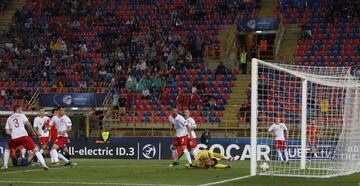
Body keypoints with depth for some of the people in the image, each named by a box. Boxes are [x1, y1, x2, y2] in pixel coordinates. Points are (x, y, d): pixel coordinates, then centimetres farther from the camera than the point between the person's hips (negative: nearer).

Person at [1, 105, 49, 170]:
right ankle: (43, 164, -17)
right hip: (24, 136, -2)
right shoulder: (22, 116, 14)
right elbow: (28, 124, -3)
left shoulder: (9, 119, 21)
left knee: (7, 148, 31)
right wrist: (33, 132, 8)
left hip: (14, 138, 2)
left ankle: (5, 166, 23)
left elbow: (7, 131, 16)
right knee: (35, 150, 1)